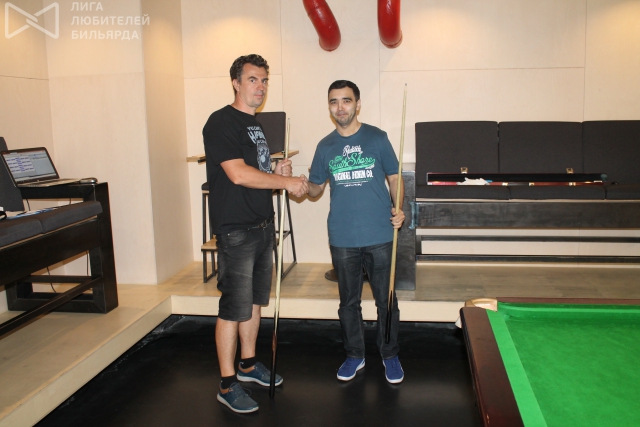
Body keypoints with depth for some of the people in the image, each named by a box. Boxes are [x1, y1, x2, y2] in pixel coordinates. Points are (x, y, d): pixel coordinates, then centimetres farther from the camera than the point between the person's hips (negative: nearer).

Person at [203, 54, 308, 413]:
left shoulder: (256, 124, 16)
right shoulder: (222, 122, -12)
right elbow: (238, 174, -23)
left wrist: (278, 173, 0)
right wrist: (286, 181, -16)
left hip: (263, 225, 9)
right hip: (236, 231, -9)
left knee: (255, 302, 18)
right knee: (234, 309, -2)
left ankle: (249, 364, 34)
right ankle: (228, 385, 11)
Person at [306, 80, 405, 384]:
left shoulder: (377, 138, 0)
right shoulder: (325, 146, 6)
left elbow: (394, 178, 4)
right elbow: (315, 189, 10)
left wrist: (399, 209, -12)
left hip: (380, 236, -2)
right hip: (342, 239, 2)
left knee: (386, 300, 8)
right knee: (348, 302, 13)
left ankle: (390, 355, 28)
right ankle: (355, 355, 31)